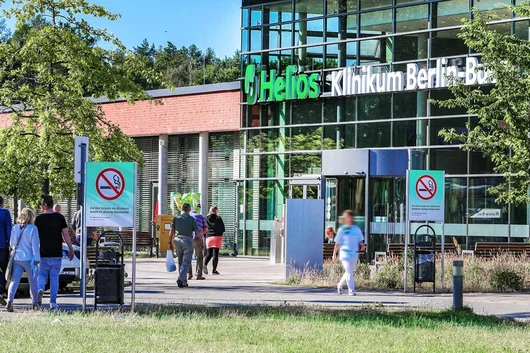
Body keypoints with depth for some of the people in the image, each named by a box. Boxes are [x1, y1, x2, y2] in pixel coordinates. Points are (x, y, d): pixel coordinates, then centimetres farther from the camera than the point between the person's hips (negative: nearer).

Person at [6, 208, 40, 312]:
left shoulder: (15, 228, 6)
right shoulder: (32, 228, -8)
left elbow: (11, 244, 15)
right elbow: (35, 244, -10)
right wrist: (37, 258, -7)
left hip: (16, 258, 3)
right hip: (28, 258, -3)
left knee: (14, 280, -1)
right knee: (33, 281, 11)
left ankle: (10, 300, -21)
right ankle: (35, 303, 16)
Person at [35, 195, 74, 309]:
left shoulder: (39, 219, -2)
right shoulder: (60, 217, 0)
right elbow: (66, 235, -2)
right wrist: (71, 249, 6)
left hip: (43, 254, -1)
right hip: (56, 253, 1)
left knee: (42, 275, 12)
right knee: (54, 278, 7)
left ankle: (40, 289, -17)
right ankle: (53, 302, 5)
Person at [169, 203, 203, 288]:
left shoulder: (176, 218, 7)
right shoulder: (192, 219, -2)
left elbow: (171, 232, 3)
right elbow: (198, 233, -6)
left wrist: (170, 243, 9)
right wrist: (202, 242, 4)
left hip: (177, 240, 4)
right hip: (188, 240, -4)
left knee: (181, 262, 15)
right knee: (186, 262, -4)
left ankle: (184, 281, 17)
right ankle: (181, 279, -23)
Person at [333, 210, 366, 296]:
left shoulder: (356, 229, 10)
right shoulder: (342, 230, 0)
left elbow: (360, 240, 12)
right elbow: (337, 243, 4)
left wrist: (362, 245, -11)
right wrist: (334, 254, 5)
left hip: (354, 253, 4)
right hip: (345, 253, -4)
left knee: (350, 271, 12)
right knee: (349, 272, -12)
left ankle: (340, 285, 33)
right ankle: (351, 290, -9)